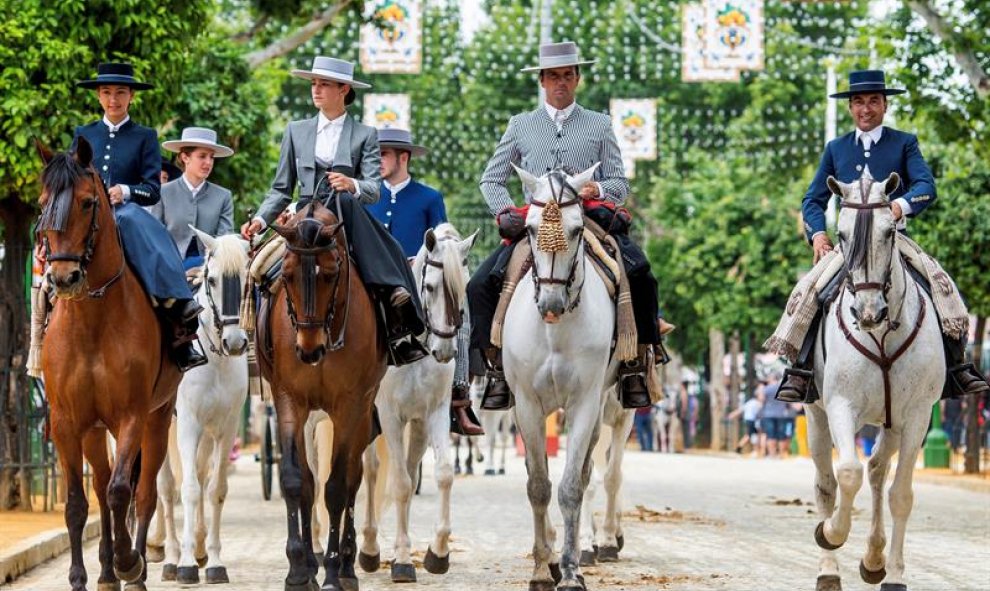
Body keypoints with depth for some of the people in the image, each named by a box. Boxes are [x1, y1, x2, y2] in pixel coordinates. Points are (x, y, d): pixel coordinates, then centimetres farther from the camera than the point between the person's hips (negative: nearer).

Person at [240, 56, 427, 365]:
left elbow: (374, 189, -2)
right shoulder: (296, 131, 18)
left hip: (346, 222, -2)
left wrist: (352, 185, -26)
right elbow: (281, 190, 18)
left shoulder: (365, 136, 12)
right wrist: (260, 220, 0)